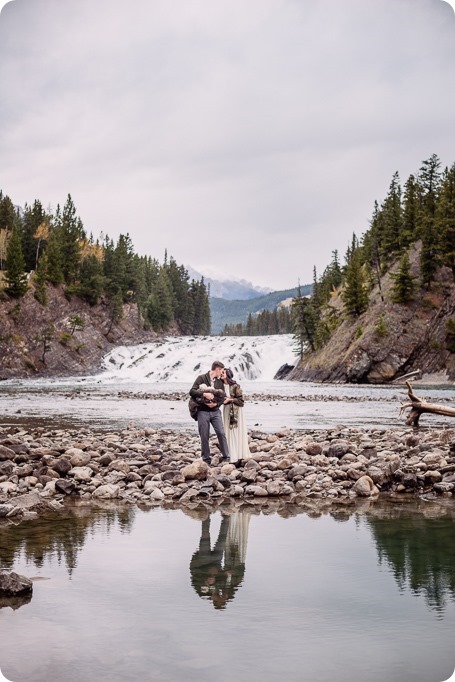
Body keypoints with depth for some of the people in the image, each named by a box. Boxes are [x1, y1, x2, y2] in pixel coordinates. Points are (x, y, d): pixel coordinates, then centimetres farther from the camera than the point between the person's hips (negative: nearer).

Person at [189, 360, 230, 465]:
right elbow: (192, 391, -9)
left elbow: (223, 396, 9)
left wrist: (216, 404, -10)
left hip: (215, 411, 3)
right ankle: (206, 459, 10)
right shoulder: (201, 378, -2)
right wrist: (204, 394, -21)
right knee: (204, 436, 1)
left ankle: (226, 456, -1)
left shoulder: (220, 381, 11)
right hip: (203, 412, -3)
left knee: (221, 433, -8)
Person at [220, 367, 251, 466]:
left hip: (236, 411, -6)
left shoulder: (235, 386, -13)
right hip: (227, 411, 6)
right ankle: (232, 458, 9)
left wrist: (230, 399, -17)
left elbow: (241, 400, -10)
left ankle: (238, 458, -2)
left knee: (236, 433, -4)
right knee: (228, 433, 5)